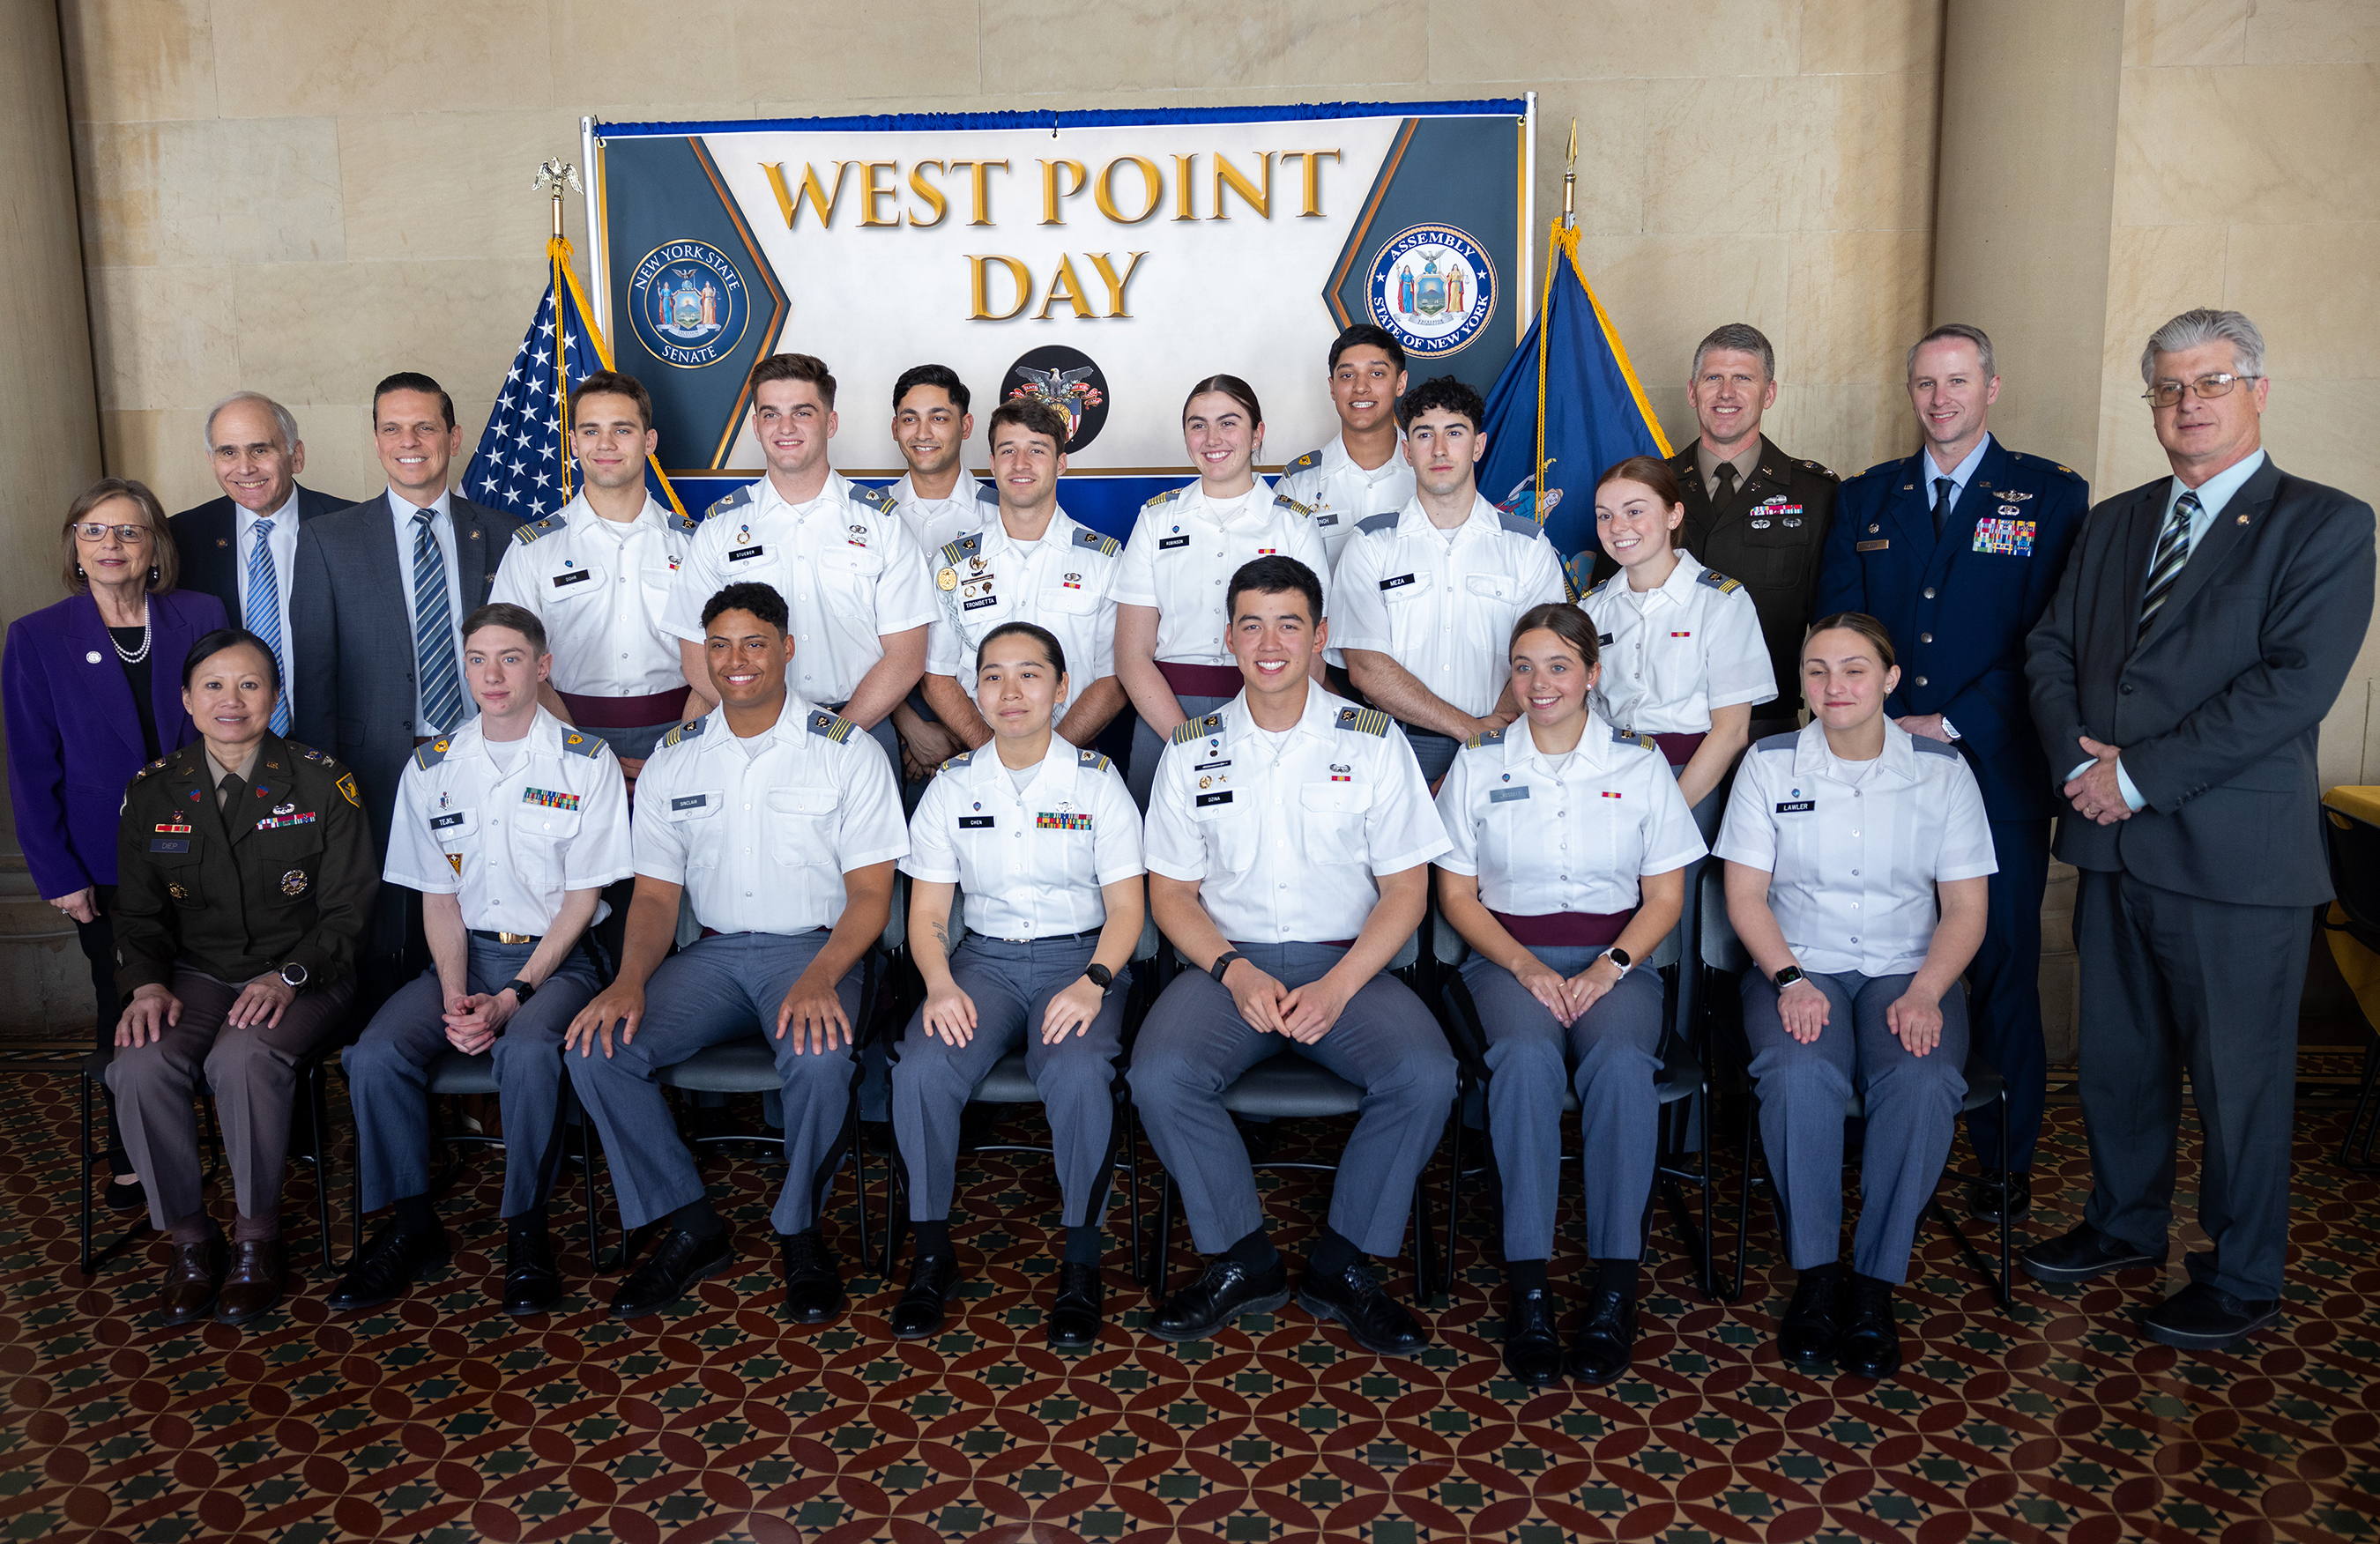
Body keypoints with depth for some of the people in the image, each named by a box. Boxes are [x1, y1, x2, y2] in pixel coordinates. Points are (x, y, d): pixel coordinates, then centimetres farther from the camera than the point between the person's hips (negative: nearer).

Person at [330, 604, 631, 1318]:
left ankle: (526, 1231, -14)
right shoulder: (431, 768, 8)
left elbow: (583, 898, -5)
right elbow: (438, 898, 7)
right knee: (376, 1054, -22)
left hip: (555, 958, -3)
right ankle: (412, 1224, -2)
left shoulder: (586, 762, -3)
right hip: (465, 956, 4)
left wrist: (512, 996, -15)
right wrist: (456, 998, -10)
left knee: (527, 1049, -34)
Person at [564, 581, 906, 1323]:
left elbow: (870, 893, -5)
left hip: (814, 949, -4)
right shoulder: (674, 758, 9)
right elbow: (655, 894, 10)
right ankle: (692, 1229, -3)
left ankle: (800, 1230, -6)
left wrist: (818, 980, -23)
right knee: (594, 1047, -20)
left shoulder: (846, 750, -2)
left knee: (820, 1059, -35)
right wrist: (630, 981, -11)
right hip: (713, 952, 4)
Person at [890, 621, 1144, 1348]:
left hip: (1080, 956, -2)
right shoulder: (951, 788, 6)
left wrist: (1093, 982, -19)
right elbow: (926, 914, 6)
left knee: (1078, 1072, -33)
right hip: (985, 959, 2)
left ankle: (1082, 1261, -14)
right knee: (921, 1069, -27)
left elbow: (1125, 907, 0)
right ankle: (932, 1251, -7)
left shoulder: (1097, 781, 1)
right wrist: (940, 984, -14)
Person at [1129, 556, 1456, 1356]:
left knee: (1425, 1075, -28)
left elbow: (1405, 888, 2)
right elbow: (1170, 892, 7)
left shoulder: (1372, 741, 3)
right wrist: (1234, 971, -12)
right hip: (1227, 962, 1)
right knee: (1159, 1076, -28)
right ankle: (1242, 1260, -5)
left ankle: (1343, 1266, -6)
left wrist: (1335, 988, -13)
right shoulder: (1192, 750, 7)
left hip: (1345, 964, 0)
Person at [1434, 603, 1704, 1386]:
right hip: (1508, 957, 0)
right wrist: (1529, 969, -10)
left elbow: (1665, 897, 7)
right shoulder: (1478, 763, 7)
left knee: (1621, 1063, -33)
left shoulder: (1640, 763, 7)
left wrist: (1607, 968, -11)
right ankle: (1528, 1284, -29)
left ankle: (1616, 1284, -25)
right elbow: (1457, 895, 6)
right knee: (1526, 1056, -34)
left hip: (1616, 957, 0)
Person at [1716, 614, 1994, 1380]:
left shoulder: (1942, 770, 4)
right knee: (1799, 1074, -33)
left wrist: (1924, 993, -14)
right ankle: (1815, 1272, -16)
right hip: (1797, 967, 0)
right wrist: (1791, 980, -15)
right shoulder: (1770, 764, 4)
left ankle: (1875, 1281, -16)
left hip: (1908, 970, 1)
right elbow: (1745, 894, 1)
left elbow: (1965, 909, 3)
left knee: (1923, 1082, -31)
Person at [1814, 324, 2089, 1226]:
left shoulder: (2051, 497, 3)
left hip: (1997, 769, -2)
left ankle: (2006, 1159, 17)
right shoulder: (1864, 499, 13)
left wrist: (1951, 726, -12)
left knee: (2002, 962, 4)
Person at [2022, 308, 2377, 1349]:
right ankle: (2126, 1223, 36)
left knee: (2239, 1075, 6)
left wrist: (2140, 775, -17)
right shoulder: (2114, 523, 14)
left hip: (2235, 853, -5)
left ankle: (2242, 1279, 23)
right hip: (2115, 842, 6)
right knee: (2116, 1056, 17)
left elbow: (2294, 684, -16)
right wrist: (2079, 756, -9)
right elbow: (2051, 648, 10)